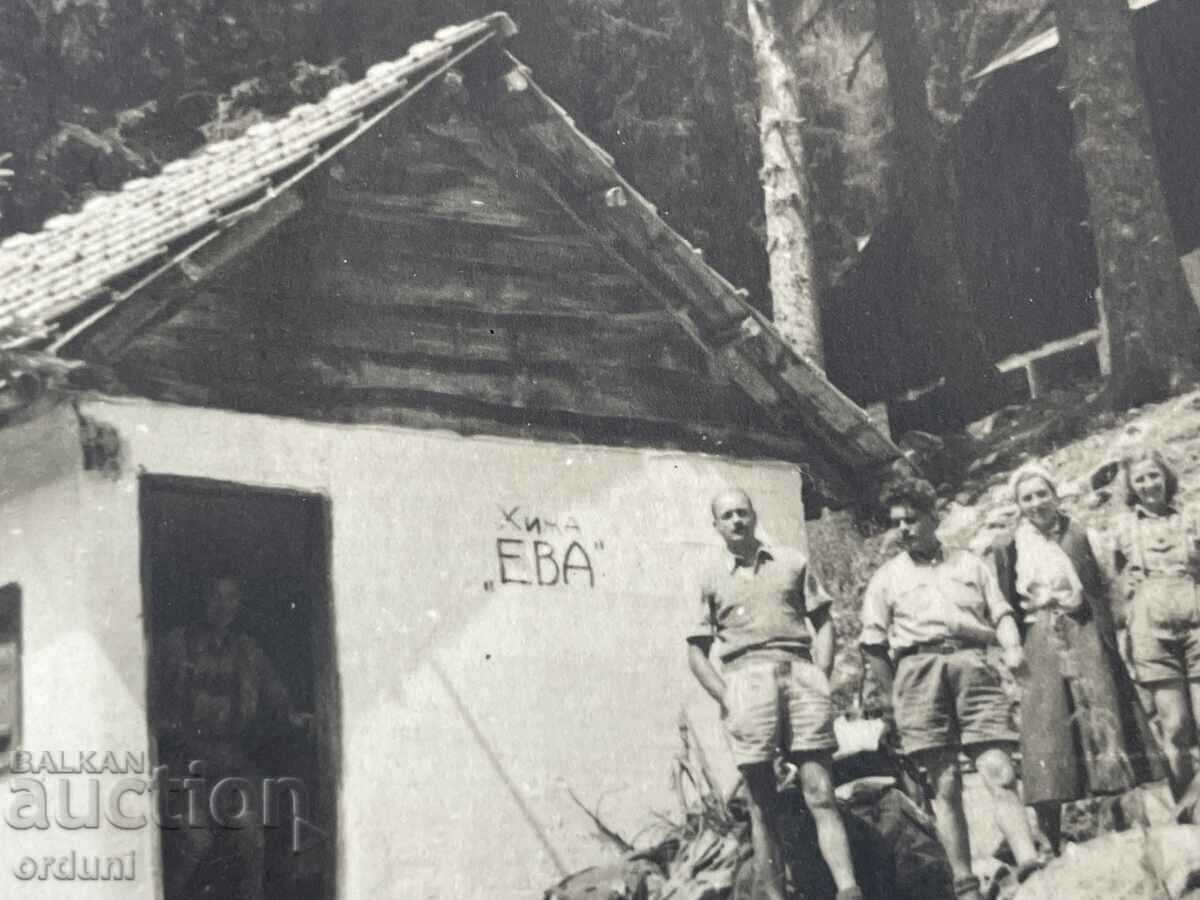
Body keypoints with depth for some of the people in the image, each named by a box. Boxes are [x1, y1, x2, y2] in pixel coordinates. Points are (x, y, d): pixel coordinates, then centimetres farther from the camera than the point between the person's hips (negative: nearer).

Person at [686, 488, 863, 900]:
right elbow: (697, 652, 14)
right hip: (745, 676, 0)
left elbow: (823, 623, 17)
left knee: (820, 794, -9)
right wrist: (726, 699, 0)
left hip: (799, 670, 0)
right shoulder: (712, 579, 16)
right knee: (763, 806, -2)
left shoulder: (792, 562, 18)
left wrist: (820, 678, 2)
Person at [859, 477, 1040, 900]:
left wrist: (1013, 647, -7)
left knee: (999, 772, -13)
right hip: (919, 669, 0)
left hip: (972, 665, 0)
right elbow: (874, 646, 14)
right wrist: (895, 697, 6)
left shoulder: (970, 564, 22)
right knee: (944, 783, -4)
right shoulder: (887, 577, 19)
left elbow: (1001, 612, 13)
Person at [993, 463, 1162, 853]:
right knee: (1045, 730, -4)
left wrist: (1108, 646, -5)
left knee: (1101, 717, -6)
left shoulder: (1077, 536, 7)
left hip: (1083, 638, 0)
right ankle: (1051, 843, -1)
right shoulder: (1009, 548, 8)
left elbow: (1098, 595, 3)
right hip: (1038, 648, 0)